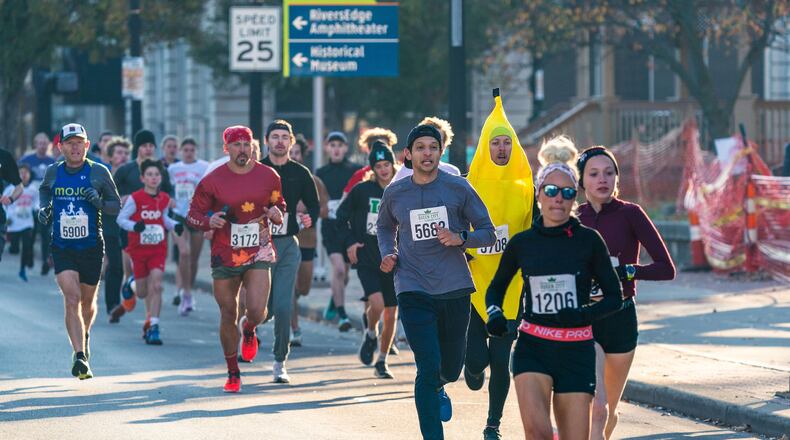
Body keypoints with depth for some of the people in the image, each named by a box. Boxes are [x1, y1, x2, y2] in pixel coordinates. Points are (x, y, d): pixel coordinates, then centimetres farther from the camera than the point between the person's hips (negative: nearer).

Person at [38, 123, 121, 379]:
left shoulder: (99, 173, -4)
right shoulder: (53, 172, 2)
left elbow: (116, 205, 2)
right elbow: (44, 190, 24)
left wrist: (99, 202, -18)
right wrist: (43, 208, 4)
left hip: (91, 247, 0)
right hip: (62, 248, 0)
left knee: (88, 301, 14)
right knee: (71, 298, -16)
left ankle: (84, 336, 47)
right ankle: (80, 357, -20)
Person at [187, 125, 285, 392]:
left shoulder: (268, 177, 1)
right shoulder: (212, 180, -4)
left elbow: (280, 204, 17)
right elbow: (193, 215, 2)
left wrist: (277, 214, -7)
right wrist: (208, 222, -19)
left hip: (258, 253, 0)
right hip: (224, 257, 0)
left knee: (257, 312, -15)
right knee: (228, 315, 6)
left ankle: (248, 330, 24)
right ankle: (233, 373, 22)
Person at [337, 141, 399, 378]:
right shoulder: (361, 191, -2)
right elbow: (342, 215, 9)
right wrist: (349, 241, -2)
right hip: (366, 259, -2)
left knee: (391, 314, 5)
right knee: (377, 303, -22)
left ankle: (382, 361, 20)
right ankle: (370, 334, 11)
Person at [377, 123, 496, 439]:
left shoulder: (458, 188, -1)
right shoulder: (394, 193, 3)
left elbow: (488, 233, 4)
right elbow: (384, 227, 25)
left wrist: (460, 239, -16)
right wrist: (388, 253, 5)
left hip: (454, 288, 1)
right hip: (414, 291, -1)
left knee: (451, 367, 14)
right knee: (428, 366, -13)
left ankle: (437, 388, 51)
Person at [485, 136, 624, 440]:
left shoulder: (588, 241, 0)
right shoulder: (522, 243, 5)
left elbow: (615, 298, 4)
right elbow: (496, 287, 21)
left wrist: (582, 314, -14)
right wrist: (494, 313, 0)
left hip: (576, 351, 0)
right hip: (532, 348, 0)